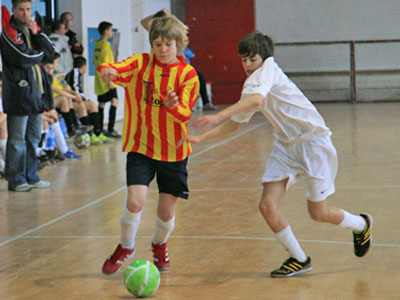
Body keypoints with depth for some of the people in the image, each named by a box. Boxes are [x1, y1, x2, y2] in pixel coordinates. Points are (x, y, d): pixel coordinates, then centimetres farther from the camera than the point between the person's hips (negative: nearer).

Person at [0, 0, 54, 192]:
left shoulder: (33, 29, 17)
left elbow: (50, 52, 7)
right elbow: (23, 58, -18)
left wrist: (36, 34, -5)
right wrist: (40, 53, 0)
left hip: (36, 90, 8)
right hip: (19, 91, -7)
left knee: (33, 137, 12)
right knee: (17, 139, -5)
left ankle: (30, 177, 20)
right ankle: (16, 180, 1)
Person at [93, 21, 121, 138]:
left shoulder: (97, 44, 12)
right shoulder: (106, 44, -12)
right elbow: (105, 64, -18)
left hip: (99, 80, 9)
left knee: (101, 104, 12)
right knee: (114, 101, -10)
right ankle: (110, 129, -16)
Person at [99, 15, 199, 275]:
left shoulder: (188, 74, -4)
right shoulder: (141, 63, -2)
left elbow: (185, 115, -13)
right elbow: (116, 69, -20)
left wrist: (172, 106, -35)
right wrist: (107, 70, -44)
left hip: (173, 151, 1)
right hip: (141, 147, -1)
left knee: (167, 211, 6)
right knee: (135, 202, -16)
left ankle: (160, 245, 40)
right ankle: (126, 247, 14)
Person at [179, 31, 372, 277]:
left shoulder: (268, 69, -13)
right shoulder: (252, 85, 11)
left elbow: (256, 100, -34)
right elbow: (234, 123, 19)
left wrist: (218, 116, -40)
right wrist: (201, 137, 7)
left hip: (313, 141, -7)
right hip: (286, 146, 8)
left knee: (319, 213, 2)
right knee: (268, 206, -8)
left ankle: (361, 225, 34)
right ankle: (299, 259, 10)